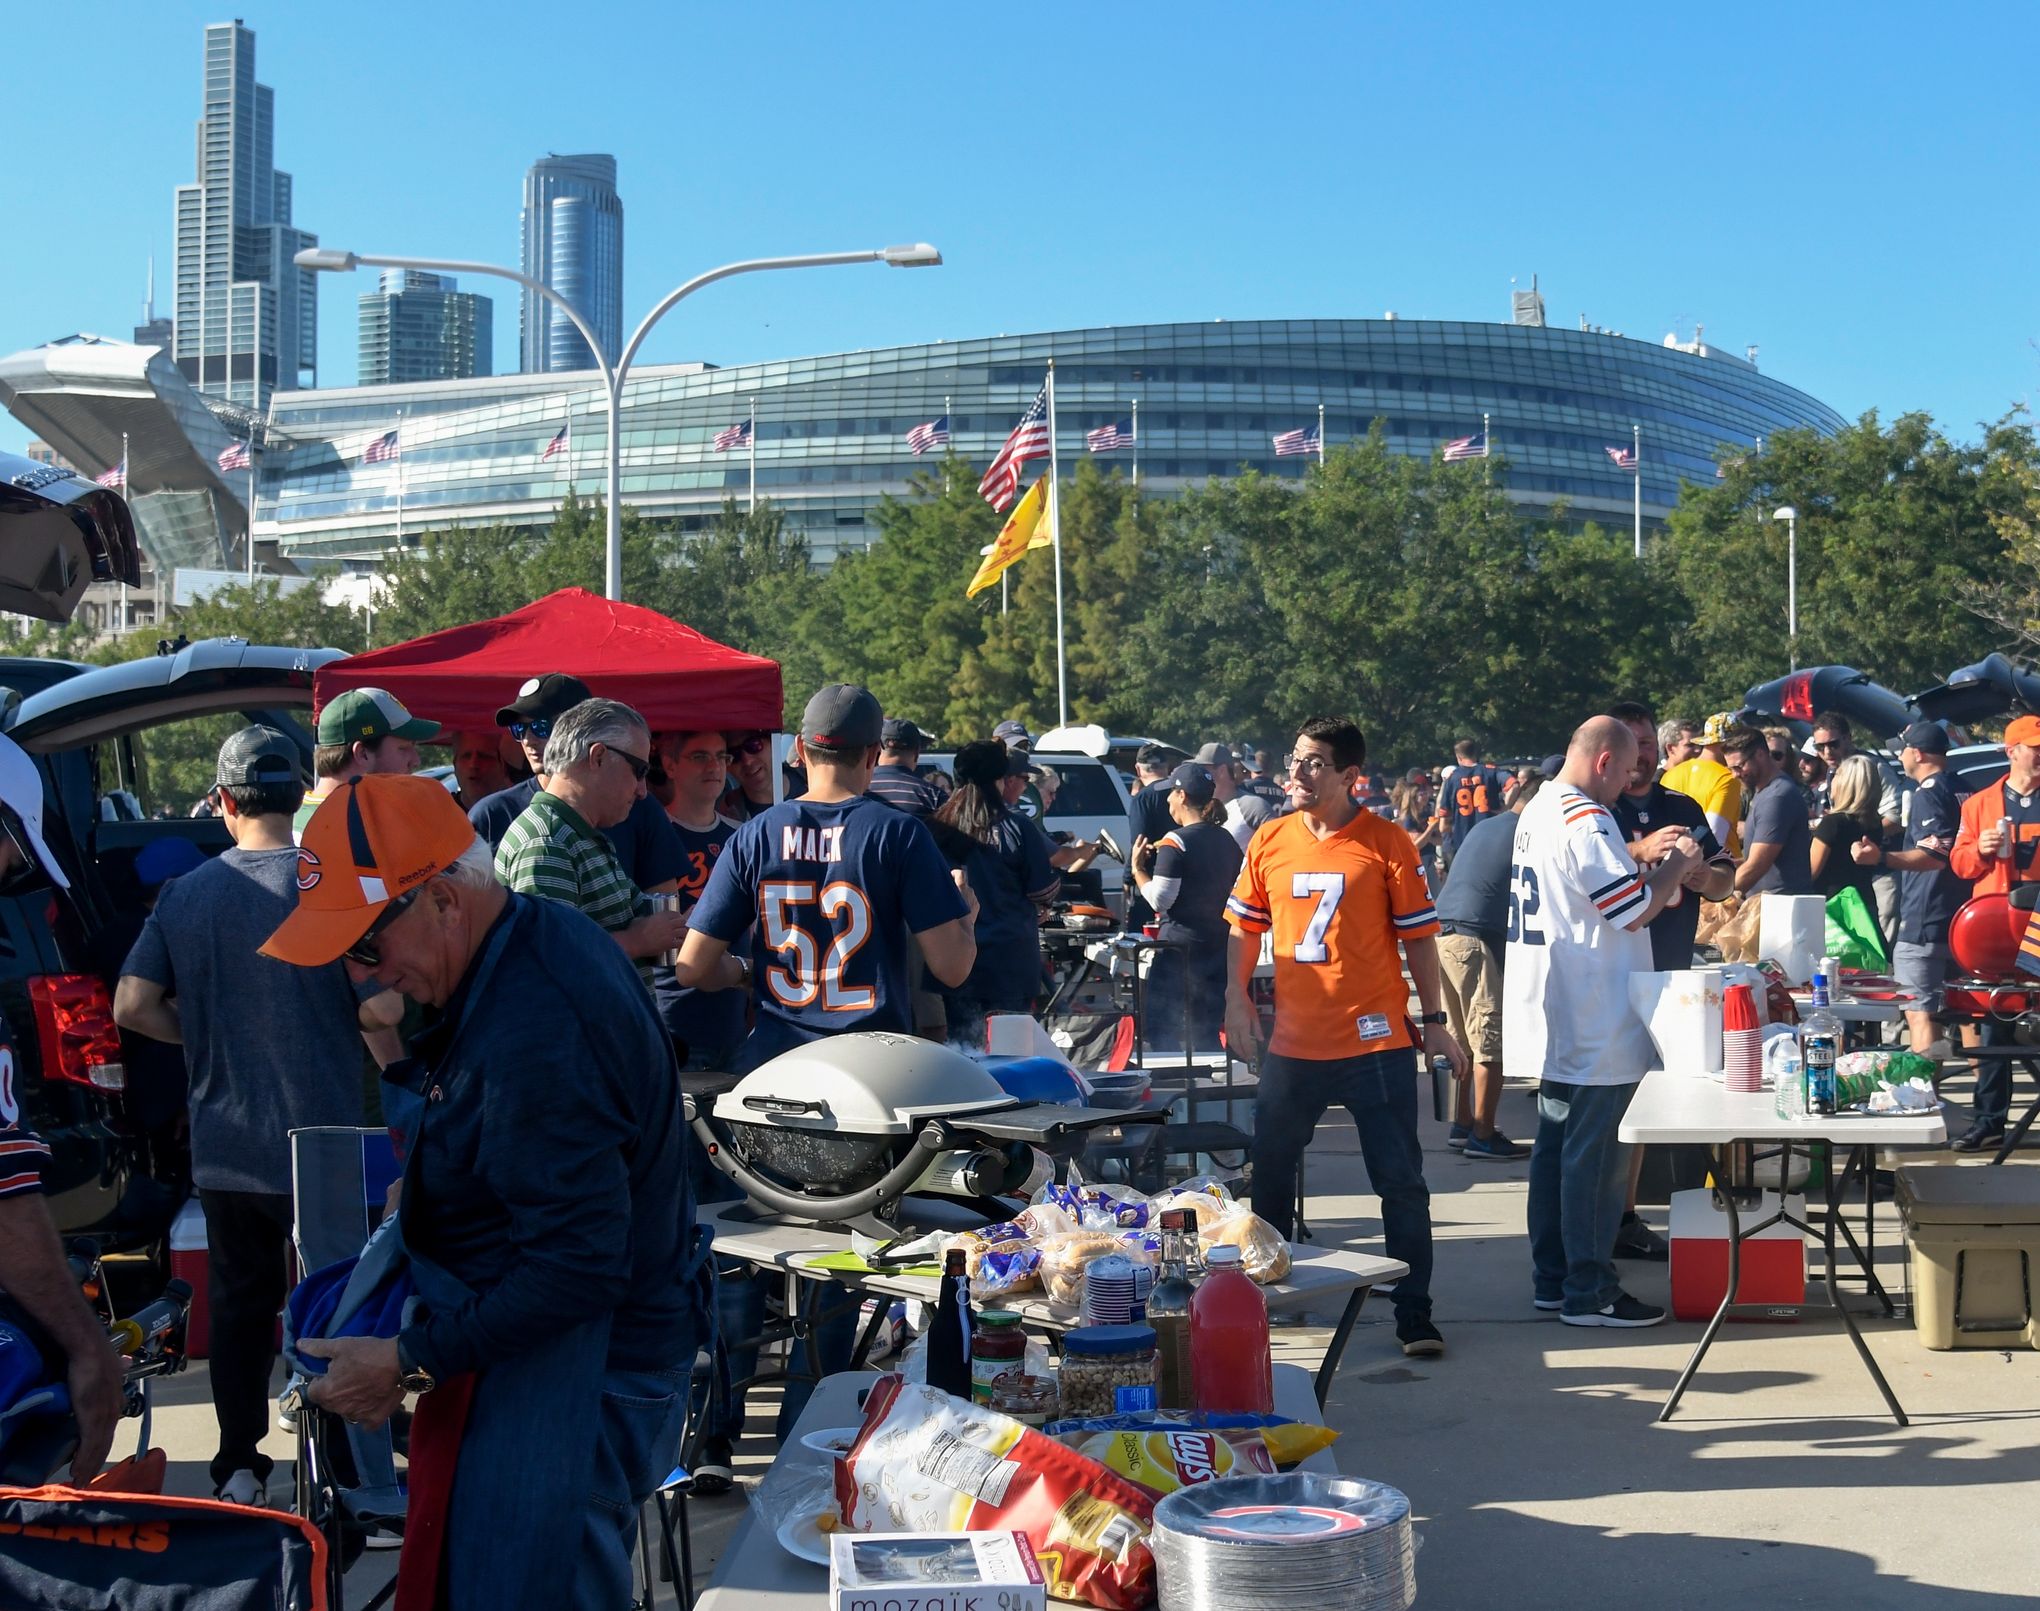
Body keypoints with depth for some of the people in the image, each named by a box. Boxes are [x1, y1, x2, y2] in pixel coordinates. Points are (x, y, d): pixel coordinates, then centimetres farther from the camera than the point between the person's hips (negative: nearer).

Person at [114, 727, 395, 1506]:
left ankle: (238, 1467, 21)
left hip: (222, 1146, 4)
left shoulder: (185, 893, 1)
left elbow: (132, 1006, 0)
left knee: (239, 1303, 15)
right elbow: (377, 1012, -14)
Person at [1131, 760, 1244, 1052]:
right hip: (1219, 946, 8)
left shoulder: (1175, 842, -14)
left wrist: (1138, 869, -3)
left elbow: (1159, 899, -18)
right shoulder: (1227, 840, 9)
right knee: (1206, 1029, 14)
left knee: (1161, 1027, 0)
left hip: (1180, 945, -7)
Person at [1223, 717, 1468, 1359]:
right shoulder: (1269, 841, 4)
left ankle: (1415, 1315, 11)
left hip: (1376, 1041, -4)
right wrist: (1237, 999, 2)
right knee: (1270, 1173, 15)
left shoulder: (1386, 843, -7)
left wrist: (1434, 1022, -3)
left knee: (1401, 1180, 1)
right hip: (1293, 1041, 4)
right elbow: (1244, 926, 13)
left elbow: (1419, 936, -2)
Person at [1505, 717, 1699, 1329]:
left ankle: (1552, 1279, 22)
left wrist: (1646, 859, 17)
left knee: (1555, 1148, 14)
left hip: (1553, 1021, 10)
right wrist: (1675, 865, -3)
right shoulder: (1585, 822, -19)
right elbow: (1635, 910, -18)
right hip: (1594, 1025, -10)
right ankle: (1589, 1293, 2)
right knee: (1595, 1158, -3)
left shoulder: (1539, 811, 12)